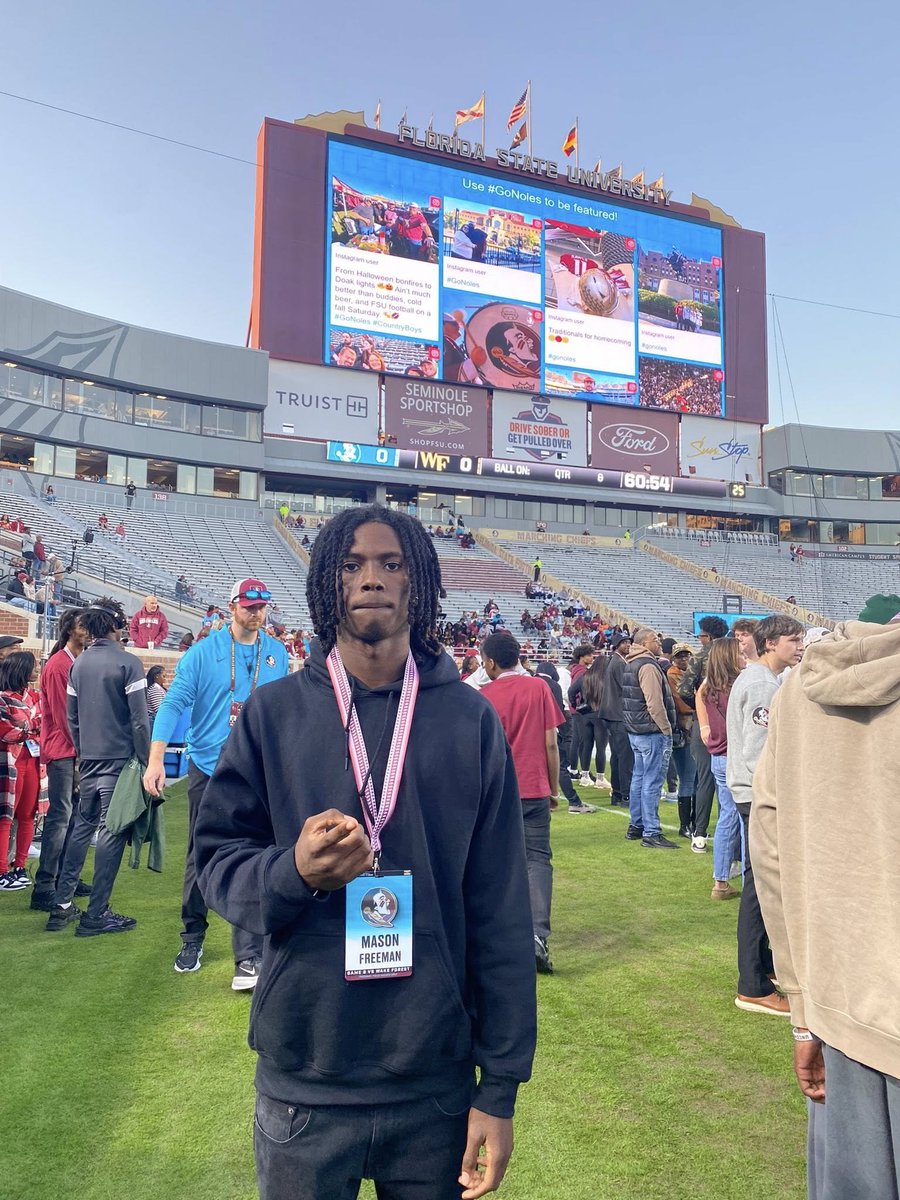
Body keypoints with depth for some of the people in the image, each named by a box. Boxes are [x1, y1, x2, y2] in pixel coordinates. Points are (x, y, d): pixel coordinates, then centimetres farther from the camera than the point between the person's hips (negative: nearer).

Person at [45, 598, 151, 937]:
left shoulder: (78, 664, 7)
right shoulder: (128, 662, -12)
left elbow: (72, 716, 12)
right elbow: (139, 718, -14)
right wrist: (145, 760, -7)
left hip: (88, 759, 6)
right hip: (120, 758, -6)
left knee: (82, 826, 16)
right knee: (111, 831, 0)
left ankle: (62, 906, 20)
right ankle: (96, 915, 5)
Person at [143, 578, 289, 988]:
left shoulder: (278, 654, 4)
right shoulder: (204, 651, -4)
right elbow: (174, 702, -10)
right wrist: (156, 760, -20)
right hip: (207, 769, 0)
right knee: (200, 857, 13)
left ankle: (250, 957, 1)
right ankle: (192, 937, 32)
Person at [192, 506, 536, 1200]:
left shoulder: (470, 718, -5)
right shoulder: (274, 713, -4)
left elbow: (500, 909, -3)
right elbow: (216, 854, 0)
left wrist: (501, 1086, -2)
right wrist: (292, 872, -22)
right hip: (301, 1080, 0)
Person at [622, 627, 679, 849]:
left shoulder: (631, 665, 15)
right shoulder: (648, 666, -17)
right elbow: (654, 702, -22)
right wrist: (666, 729, -14)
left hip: (635, 731, 10)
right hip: (653, 732, -10)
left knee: (639, 778, 16)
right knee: (652, 782, -7)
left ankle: (636, 826, 24)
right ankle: (651, 833, -4)